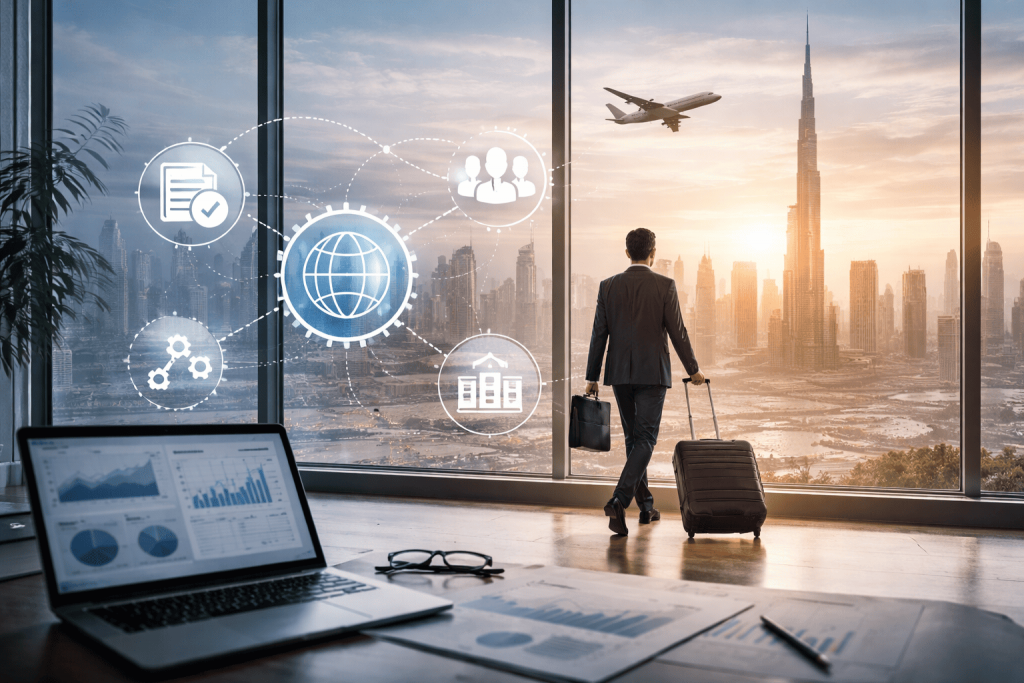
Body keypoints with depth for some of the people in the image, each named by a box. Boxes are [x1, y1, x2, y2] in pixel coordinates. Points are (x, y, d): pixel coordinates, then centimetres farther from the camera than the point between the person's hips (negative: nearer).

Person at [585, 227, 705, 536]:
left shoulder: (608, 286, 2)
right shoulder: (664, 285, -5)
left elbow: (599, 334, 3)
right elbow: (677, 332, -4)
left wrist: (592, 377, 8)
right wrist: (693, 370, 8)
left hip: (619, 373, 4)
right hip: (652, 372, -3)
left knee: (634, 438, 15)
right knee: (645, 439, -1)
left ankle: (646, 506, 24)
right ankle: (619, 501, -18)